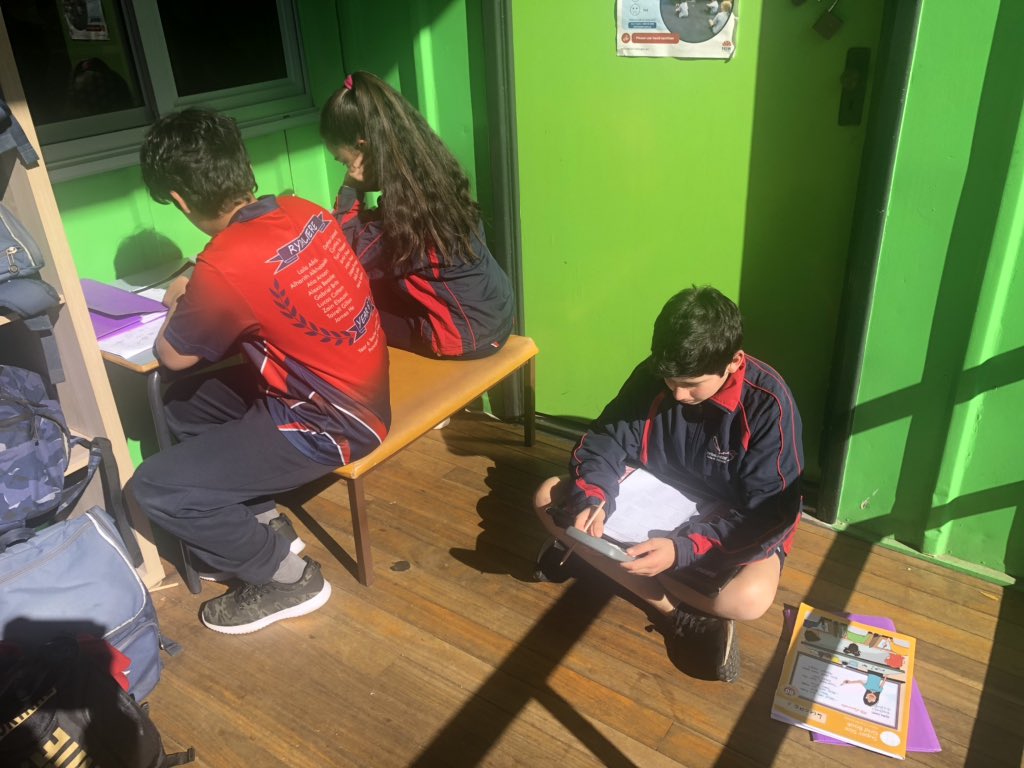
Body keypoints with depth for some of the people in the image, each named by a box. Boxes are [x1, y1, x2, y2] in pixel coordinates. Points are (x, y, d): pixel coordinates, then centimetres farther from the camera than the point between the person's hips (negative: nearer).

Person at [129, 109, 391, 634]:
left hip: (332, 423, -9)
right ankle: (264, 524, 26)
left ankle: (288, 578, 11)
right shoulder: (303, 211, -3)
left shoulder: (225, 266, -26)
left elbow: (172, 356, -7)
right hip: (358, 390, 9)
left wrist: (179, 304, 11)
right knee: (182, 405, 19)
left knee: (155, 489, -4)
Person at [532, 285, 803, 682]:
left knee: (749, 598, -36)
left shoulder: (768, 403, -25)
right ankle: (688, 617, -17)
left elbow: (768, 516, -25)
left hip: (736, 526, -4)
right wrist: (592, 499, -27)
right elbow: (606, 441, -6)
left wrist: (683, 549, -37)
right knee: (549, 497, -13)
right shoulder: (653, 375, -15)